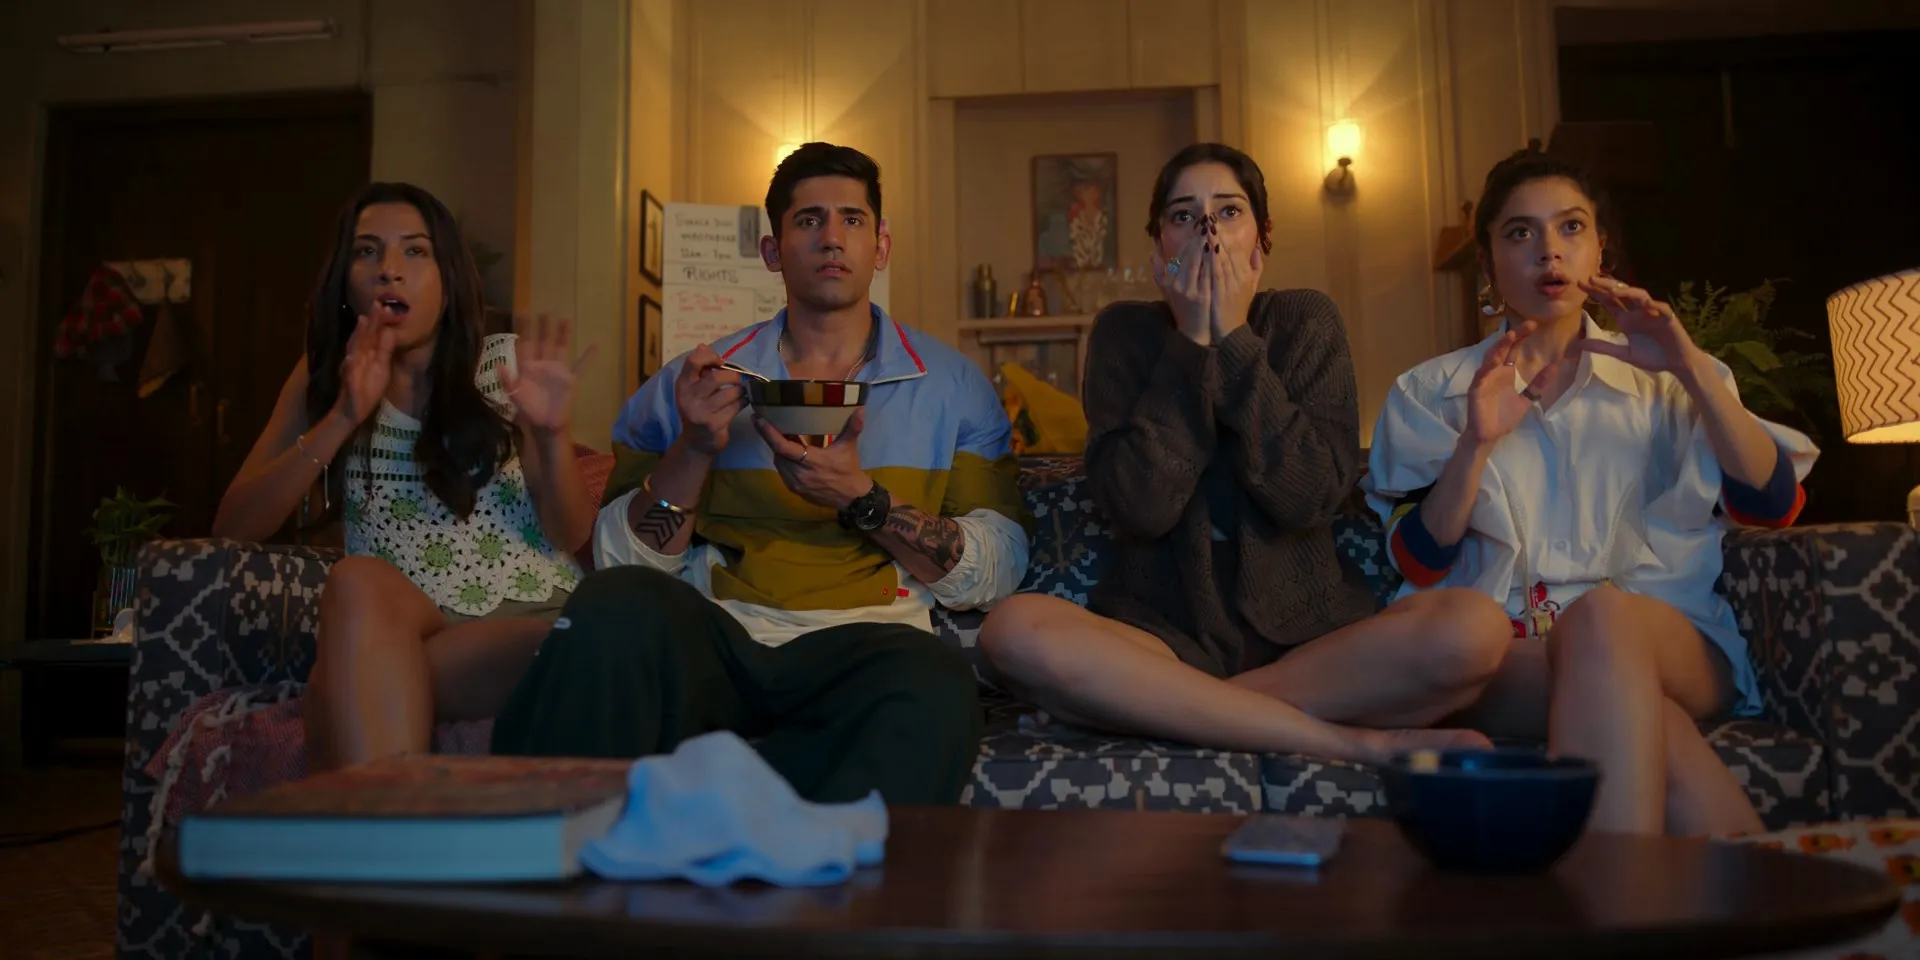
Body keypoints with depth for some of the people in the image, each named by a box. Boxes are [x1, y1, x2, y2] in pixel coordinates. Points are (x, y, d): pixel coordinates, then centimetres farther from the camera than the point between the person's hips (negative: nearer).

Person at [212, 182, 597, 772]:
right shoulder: (326, 376, 10)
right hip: (390, 638, 2)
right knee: (358, 581, -33)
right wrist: (344, 418, -13)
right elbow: (234, 527, -1)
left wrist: (550, 435, -17)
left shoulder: (506, 363, 5)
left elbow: (572, 535, 3)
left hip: (528, 619, -2)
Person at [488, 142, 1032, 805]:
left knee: (936, 689, -35)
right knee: (616, 604, -32)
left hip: (860, 643, 0)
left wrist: (862, 500, -11)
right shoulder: (696, 381, 14)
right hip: (712, 637, 1)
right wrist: (694, 450, -8)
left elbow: (996, 573, 3)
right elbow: (618, 560, 9)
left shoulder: (951, 386, 12)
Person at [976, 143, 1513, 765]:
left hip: (1305, 634, 0)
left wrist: (1234, 340, -9)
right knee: (1013, 629, -32)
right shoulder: (1125, 332, 4)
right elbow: (1140, 507, -10)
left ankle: (1172, 708, -18)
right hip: (1164, 631, 0)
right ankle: (1351, 742, -25)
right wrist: (1190, 344, -10)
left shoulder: (1307, 321, 5)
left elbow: (1312, 496, -9)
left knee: (1475, 627, -27)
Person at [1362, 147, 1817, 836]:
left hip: (1671, 646, 1)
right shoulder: (1432, 392, 15)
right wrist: (1475, 444, -15)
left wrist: (1692, 370, -7)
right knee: (1655, 731, -35)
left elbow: (1775, 506, 4)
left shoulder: (1662, 382, 19)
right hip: (1509, 662, -1)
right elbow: (1419, 564, 2)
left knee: (1602, 615, -36)